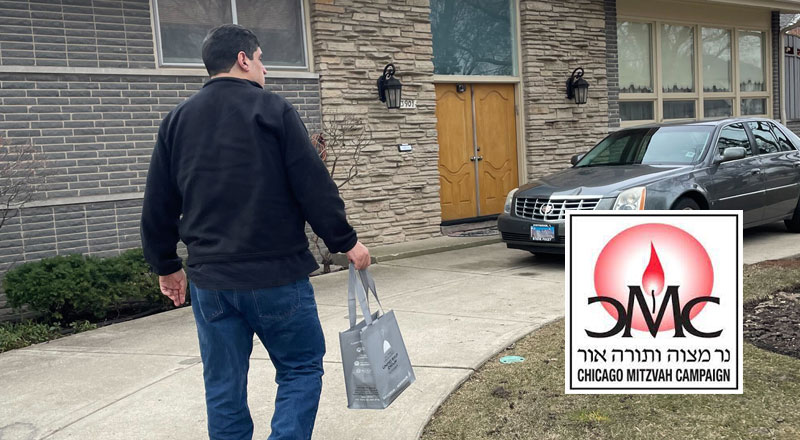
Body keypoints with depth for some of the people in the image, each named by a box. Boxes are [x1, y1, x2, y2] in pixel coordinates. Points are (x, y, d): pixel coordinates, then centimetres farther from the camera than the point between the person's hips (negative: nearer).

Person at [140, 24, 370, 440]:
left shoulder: (176, 121, 9)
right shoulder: (272, 109, -5)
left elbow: (157, 206, 12)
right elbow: (314, 185, -9)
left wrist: (166, 265, 22)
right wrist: (345, 241, 0)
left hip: (210, 279, 5)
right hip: (276, 275, -4)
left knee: (223, 387, 13)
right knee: (301, 370, 10)